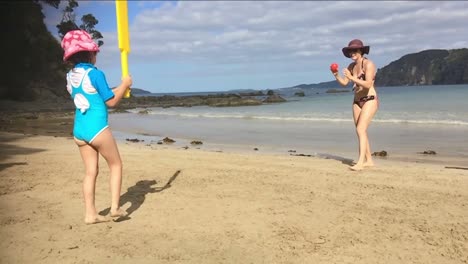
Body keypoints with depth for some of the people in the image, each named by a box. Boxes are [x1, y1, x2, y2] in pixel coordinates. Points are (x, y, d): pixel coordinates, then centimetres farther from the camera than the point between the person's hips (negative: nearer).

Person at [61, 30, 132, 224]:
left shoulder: (70, 76, 10)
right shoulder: (95, 74, -13)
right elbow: (111, 101, -9)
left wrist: (116, 90, 22)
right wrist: (124, 85, 5)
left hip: (79, 130, 7)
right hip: (97, 128, -7)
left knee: (90, 171, 11)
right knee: (116, 165, 9)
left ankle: (90, 214, 13)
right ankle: (115, 207, 5)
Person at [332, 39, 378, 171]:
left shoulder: (368, 64, -14)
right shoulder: (352, 66, 8)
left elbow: (368, 84, -23)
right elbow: (344, 82, 7)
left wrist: (352, 77, -30)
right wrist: (336, 74, -10)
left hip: (370, 100, -8)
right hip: (357, 101, 8)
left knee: (360, 129, -20)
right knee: (361, 131, 9)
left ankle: (360, 162, -24)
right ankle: (369, 160, 19)